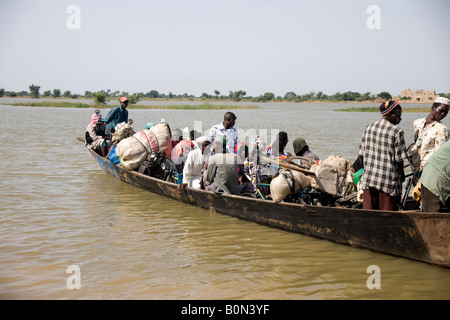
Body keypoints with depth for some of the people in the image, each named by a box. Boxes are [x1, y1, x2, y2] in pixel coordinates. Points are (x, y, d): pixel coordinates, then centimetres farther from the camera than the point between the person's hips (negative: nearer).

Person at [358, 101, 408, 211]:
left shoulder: (369, 128, 5)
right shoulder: (397, 132, -11)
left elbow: (361, 154, 8)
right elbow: (399, 158, -10)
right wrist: (402, 174, 7)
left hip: (368, 178, 5)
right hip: (389, 180, -5)